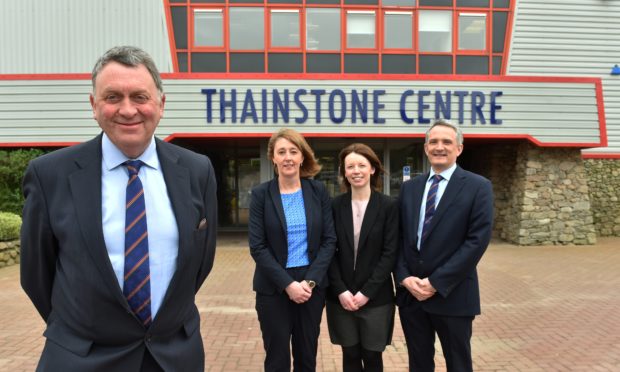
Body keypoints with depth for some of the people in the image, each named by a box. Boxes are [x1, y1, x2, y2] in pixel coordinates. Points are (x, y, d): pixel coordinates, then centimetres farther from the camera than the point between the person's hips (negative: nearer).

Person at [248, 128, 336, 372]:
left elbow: (329, 240, -1)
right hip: (273, 288, -1)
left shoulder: (318, 191, 1)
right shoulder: (261, 194, -5)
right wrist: (287, 284, -15)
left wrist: (310, 280, -12)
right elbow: (257, 247, -8)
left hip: (312, 285, 2)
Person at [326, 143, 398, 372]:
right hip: (341, 297, 2)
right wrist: (341, 290, -9)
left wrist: (366, 292, -12)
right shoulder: (335, 205, 1)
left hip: (376, 297, -1)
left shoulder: (388, 206, -4)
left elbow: (390, 253, -7)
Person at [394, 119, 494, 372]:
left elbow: (478, 240, -13)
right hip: (410, 293, 4)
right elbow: (398, 238, 7)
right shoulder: (409, 188, 9)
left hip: (452, 295, -3)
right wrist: (404, 277, -8)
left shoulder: (478, 187, -4)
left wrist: (436, 282, -16)